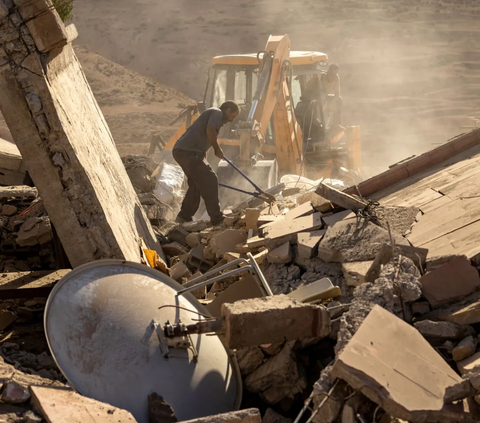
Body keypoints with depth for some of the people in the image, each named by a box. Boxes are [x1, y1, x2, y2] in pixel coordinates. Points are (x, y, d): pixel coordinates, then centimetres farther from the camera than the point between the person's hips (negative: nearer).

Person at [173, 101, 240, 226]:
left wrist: (205, 168, 35)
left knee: (196, 183, 21)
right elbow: (210, 131, -21)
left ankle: (184, 216, 27)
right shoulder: (217, 113, -1)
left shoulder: (211, 114, 28)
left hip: (180, 151, 10)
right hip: (189, 152, -10)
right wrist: (217, 148, -6)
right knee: (210, 181, -3)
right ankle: (216, 218, 2)